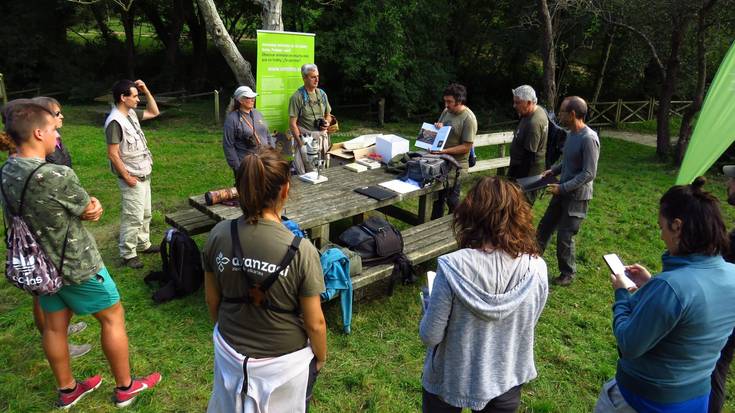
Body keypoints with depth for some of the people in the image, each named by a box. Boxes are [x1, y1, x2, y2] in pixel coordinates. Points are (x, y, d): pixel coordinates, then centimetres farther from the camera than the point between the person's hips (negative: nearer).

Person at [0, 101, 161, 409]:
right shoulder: (57, 175, -29)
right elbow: (91, 211, -13)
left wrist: (89, 205, -5)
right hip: (77, 265, -8)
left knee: (54, 326, 19)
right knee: (113, 318, 10)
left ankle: (67, 389, 38)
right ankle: (125, 387, 23)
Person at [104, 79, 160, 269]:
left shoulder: (132, 114, 6)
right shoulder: (115, 121, -20)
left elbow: (154, 112, 20)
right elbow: (113, 154, -21)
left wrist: (146, 91, 8)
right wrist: (127, 177, -17)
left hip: (144, 175, 9)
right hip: (132, 178, -9)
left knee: (145, 214, 19)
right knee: (133, 217, -2)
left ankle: (144, 244, 34)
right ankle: (128, 255, 10)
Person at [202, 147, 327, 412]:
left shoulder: (218, 235, -17)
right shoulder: (301, 251, -28)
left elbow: (212, 300, -3)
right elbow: (314, 323, -18)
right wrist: (321, 357, 2)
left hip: (231, 352, 3)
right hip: (285, 360, -3)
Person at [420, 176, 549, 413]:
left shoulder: (452, 268, -30)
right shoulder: (537, 268, -19)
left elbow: (430, 337, -20)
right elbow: (527, 327, -2)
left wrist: (431, 305, -1)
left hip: (451, 379, -2)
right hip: (507, 380, 3)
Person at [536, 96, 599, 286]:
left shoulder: (589, 139, -23)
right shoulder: (571, 133, 4)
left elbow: (589, 174, -24)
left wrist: (562, 187, -24)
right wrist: (553, 170, 4)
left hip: (577, 196, -9)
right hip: (562, 191, 9)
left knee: (565, 237, 2)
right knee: (544, 227, 16)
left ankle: (568, 273, 23)